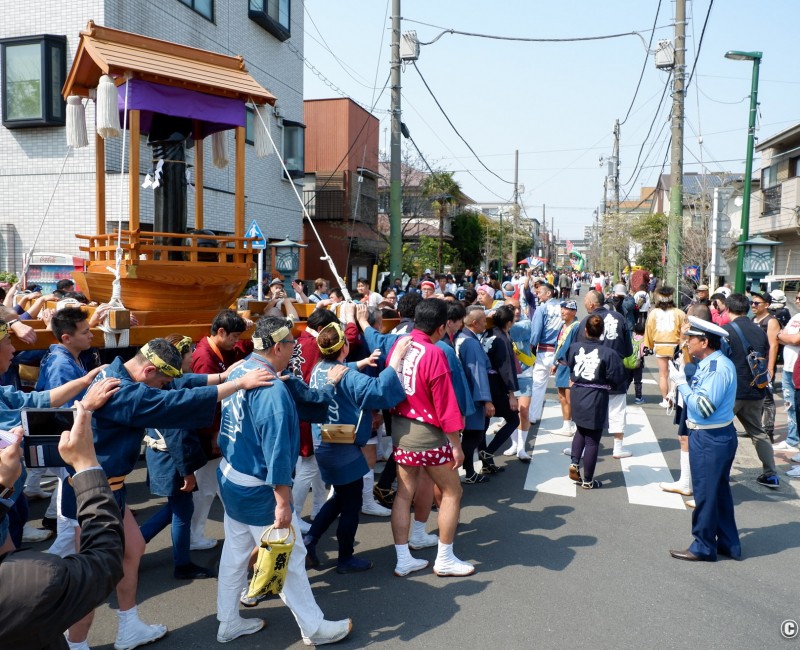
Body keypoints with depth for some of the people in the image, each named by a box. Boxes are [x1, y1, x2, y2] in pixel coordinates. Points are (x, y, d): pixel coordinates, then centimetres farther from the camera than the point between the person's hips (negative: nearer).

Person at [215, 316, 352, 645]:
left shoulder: (239, 370, 3)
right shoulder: (271, 387, -25)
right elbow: (276, 448, -26)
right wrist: (282, 501, -22)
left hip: (230, 479, 9)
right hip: (257, 489, -9)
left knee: (235, 552, 19)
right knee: (288, 558, 5)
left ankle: (229, 623, 33)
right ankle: (314, 628, 19)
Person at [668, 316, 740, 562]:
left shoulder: (718, 368, -22)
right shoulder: (708, 364, 8)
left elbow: (703, 408, -25)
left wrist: (680, 381, -21)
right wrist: (681, 378, 1)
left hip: (711, 440, -10)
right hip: (711, 436, 10)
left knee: (705, 494, 3)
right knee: (719, 491, 19)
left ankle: (703, 548, 18)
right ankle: (728, 544, 33)